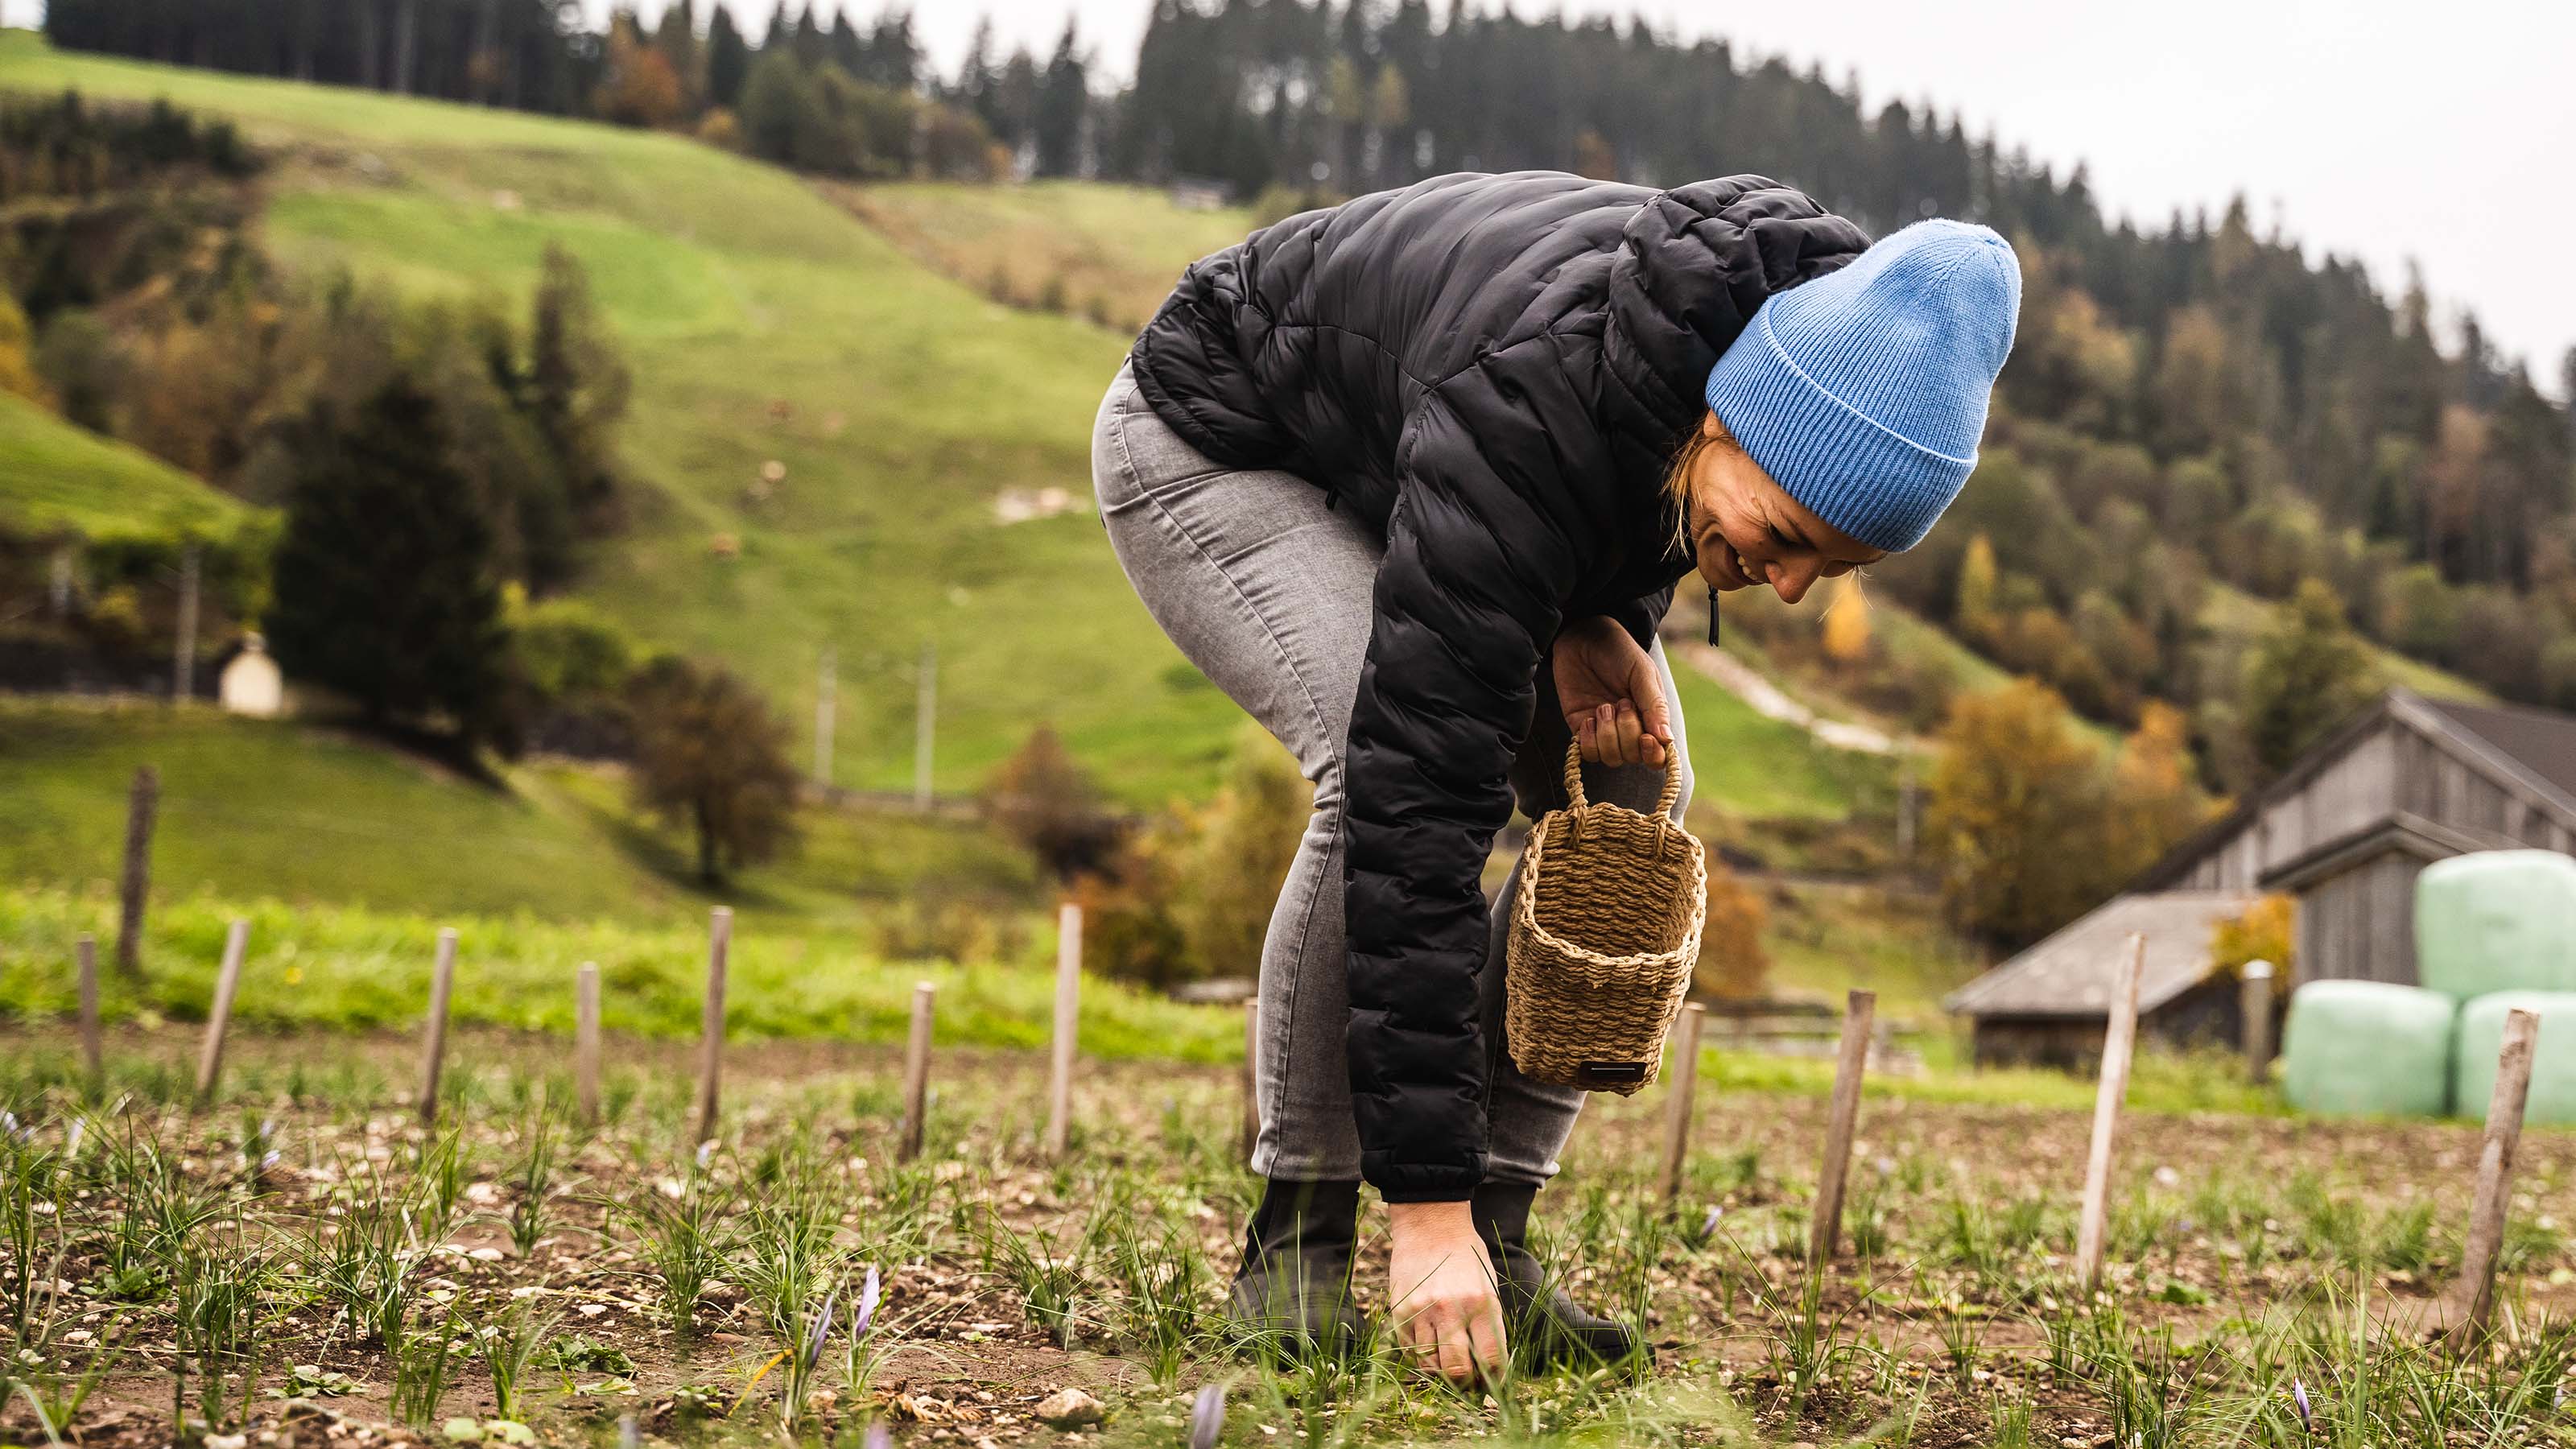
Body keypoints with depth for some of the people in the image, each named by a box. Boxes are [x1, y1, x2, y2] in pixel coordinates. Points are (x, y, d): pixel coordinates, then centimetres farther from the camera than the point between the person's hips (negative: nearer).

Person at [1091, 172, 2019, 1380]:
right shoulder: (1523, 423, -44)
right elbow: (1421, 796, -45)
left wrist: (1605, 621, -21)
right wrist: (1425, 1201, -44)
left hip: (1394, 467, 7)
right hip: (1210, 450, -7)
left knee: (1632, 789, -10)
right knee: (1379, 765, -31)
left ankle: (1497, 1231, -3)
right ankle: (1296, 1237, -15)